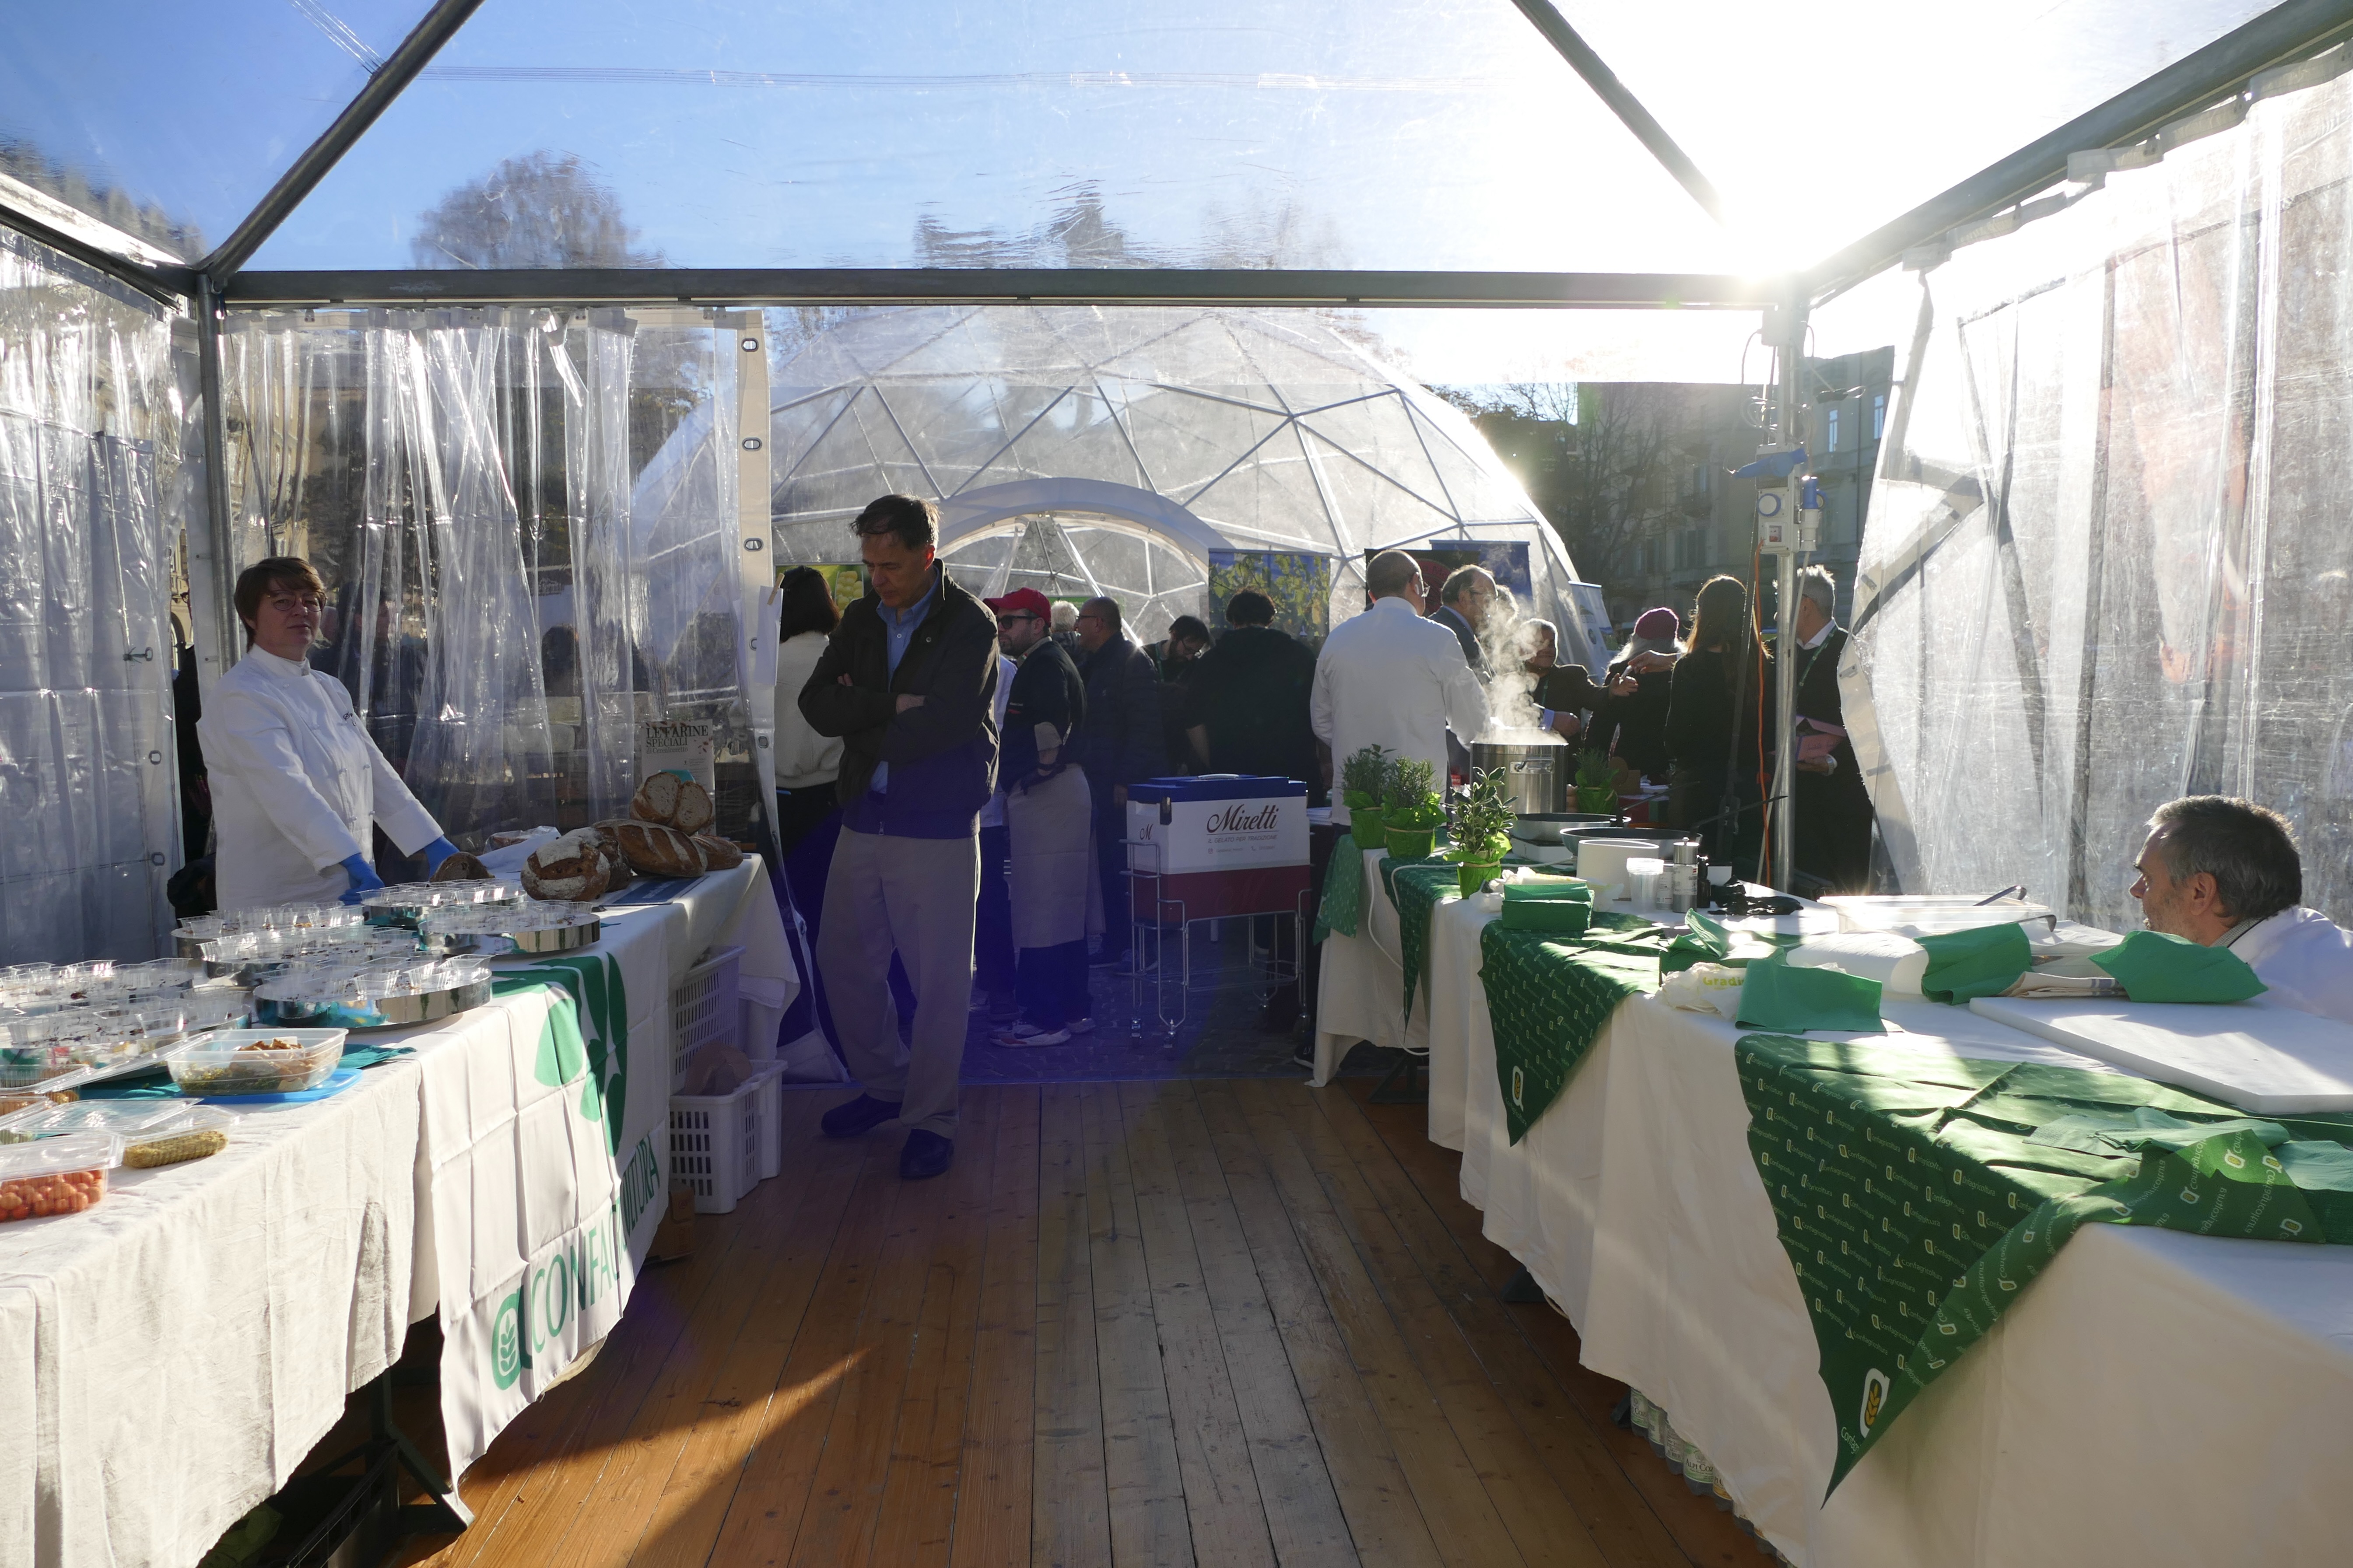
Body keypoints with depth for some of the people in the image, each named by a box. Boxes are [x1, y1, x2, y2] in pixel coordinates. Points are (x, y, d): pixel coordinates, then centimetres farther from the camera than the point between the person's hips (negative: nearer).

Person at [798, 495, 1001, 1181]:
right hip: (863, 821, 6)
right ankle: (885, 1084, 33)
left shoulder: (969, 625, -8)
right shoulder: (862, 620, 11)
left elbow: (942, 725, -19)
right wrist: (893, 704, -14)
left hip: (937, 828, -6)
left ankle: (930, 1118, 15)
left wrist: (860, 723, -5)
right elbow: (817, 704, 0)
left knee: (940, 979, 0)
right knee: (843, 961, 13)